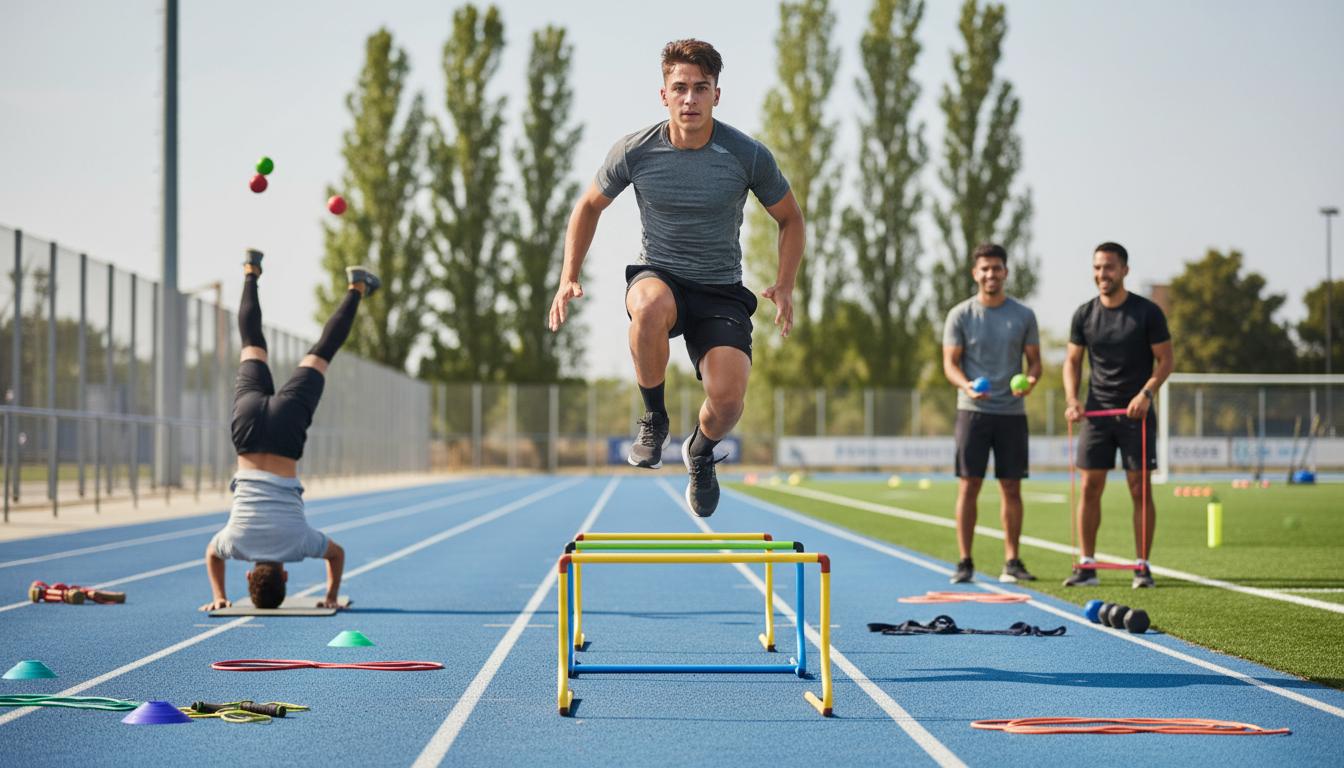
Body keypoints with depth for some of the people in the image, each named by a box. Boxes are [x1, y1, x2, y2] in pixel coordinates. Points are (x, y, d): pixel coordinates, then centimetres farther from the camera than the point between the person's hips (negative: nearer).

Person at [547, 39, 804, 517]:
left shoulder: (749, 156, -10)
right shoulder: (634, 152, -8)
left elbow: (790, 219, 6)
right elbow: (589, 207, 10)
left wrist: (784, 287, -8)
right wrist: (569, 278, 0)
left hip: (721, 292, 0)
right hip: (657, 275, 0)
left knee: (728, 397, -23)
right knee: (652, 305, -40)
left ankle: (701, 451, 18)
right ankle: (653, 419, -14)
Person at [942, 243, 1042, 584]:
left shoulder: (1023, 315, 6)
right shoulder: (960, 315, 1)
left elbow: (1034, 359, 10)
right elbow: (950, 363, 0)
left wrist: (1030, 380, -13)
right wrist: (966, 385, -20)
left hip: (1012, 412, 2)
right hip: (972, 411, -2)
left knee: (1011, 488, 4)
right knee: (968, 486, -3)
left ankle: (1012, 561, 10)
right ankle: (965, 562, 1)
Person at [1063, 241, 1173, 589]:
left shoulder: (1147, 312, -5)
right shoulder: (1084, 315, 4)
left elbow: (1165, 360, -2)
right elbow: (1072, 361, 11)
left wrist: (1146, 393, -17)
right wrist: (1072, 400, -5)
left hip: (1136, 412, -3)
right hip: (1097, 412, 3)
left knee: (1140, 489, -3)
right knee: (1090, 488, -1)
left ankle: (1142, 566, 4)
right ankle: (1087, 566, 4)